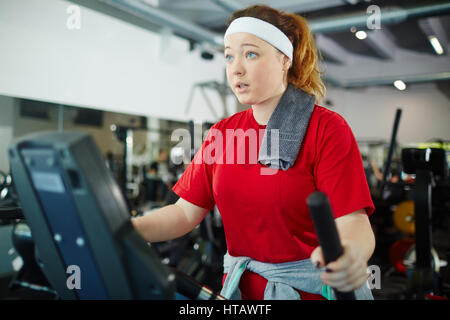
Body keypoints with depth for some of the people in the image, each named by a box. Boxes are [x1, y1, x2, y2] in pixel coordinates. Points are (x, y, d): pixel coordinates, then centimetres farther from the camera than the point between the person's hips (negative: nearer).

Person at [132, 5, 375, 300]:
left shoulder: (327, 128, -12)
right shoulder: (222, 133, 2)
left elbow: (351, 221, -20)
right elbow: (186, 212, -1)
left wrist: (350, 253, -42)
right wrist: (125, 229, -16)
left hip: (311, 287, -4)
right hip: (240, 286, 5)